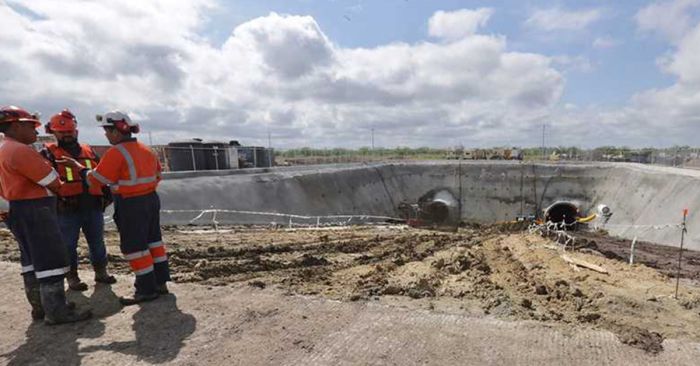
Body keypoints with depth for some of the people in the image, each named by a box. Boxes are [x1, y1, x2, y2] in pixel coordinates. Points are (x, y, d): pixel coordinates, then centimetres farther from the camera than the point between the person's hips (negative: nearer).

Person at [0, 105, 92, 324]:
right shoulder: (20, 150, -17)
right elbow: (53, 184, -17)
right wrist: (60, 186, 4)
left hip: (19, 209, 11)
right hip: (34, 211, -11)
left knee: (32, 260, 16)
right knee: (51, 260, -6)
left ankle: (40, 306, 26)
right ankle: (57, 312, -2)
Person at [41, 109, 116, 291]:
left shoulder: (88, 151, 13)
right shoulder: (49, 153, 0)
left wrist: (107, 193, 12)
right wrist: (55, 200, -16)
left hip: (93, 206, 4)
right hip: (67, 209, -4)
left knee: (97, 243, 13)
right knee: (69, 245, 7)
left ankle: (101, 272, 27)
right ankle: (72, 277, 21)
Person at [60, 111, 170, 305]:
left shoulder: (116, 152, -15)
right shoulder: (146, 150, 9)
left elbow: (95, 179, -8)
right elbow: (157, 175, 16)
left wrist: (78, 167, 6)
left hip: (131, 205, -8)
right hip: (151, 200, 8)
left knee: (134, 246, 2)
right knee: (153, 240, 15)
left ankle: (147, 289, 8)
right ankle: (160, 282, 23)